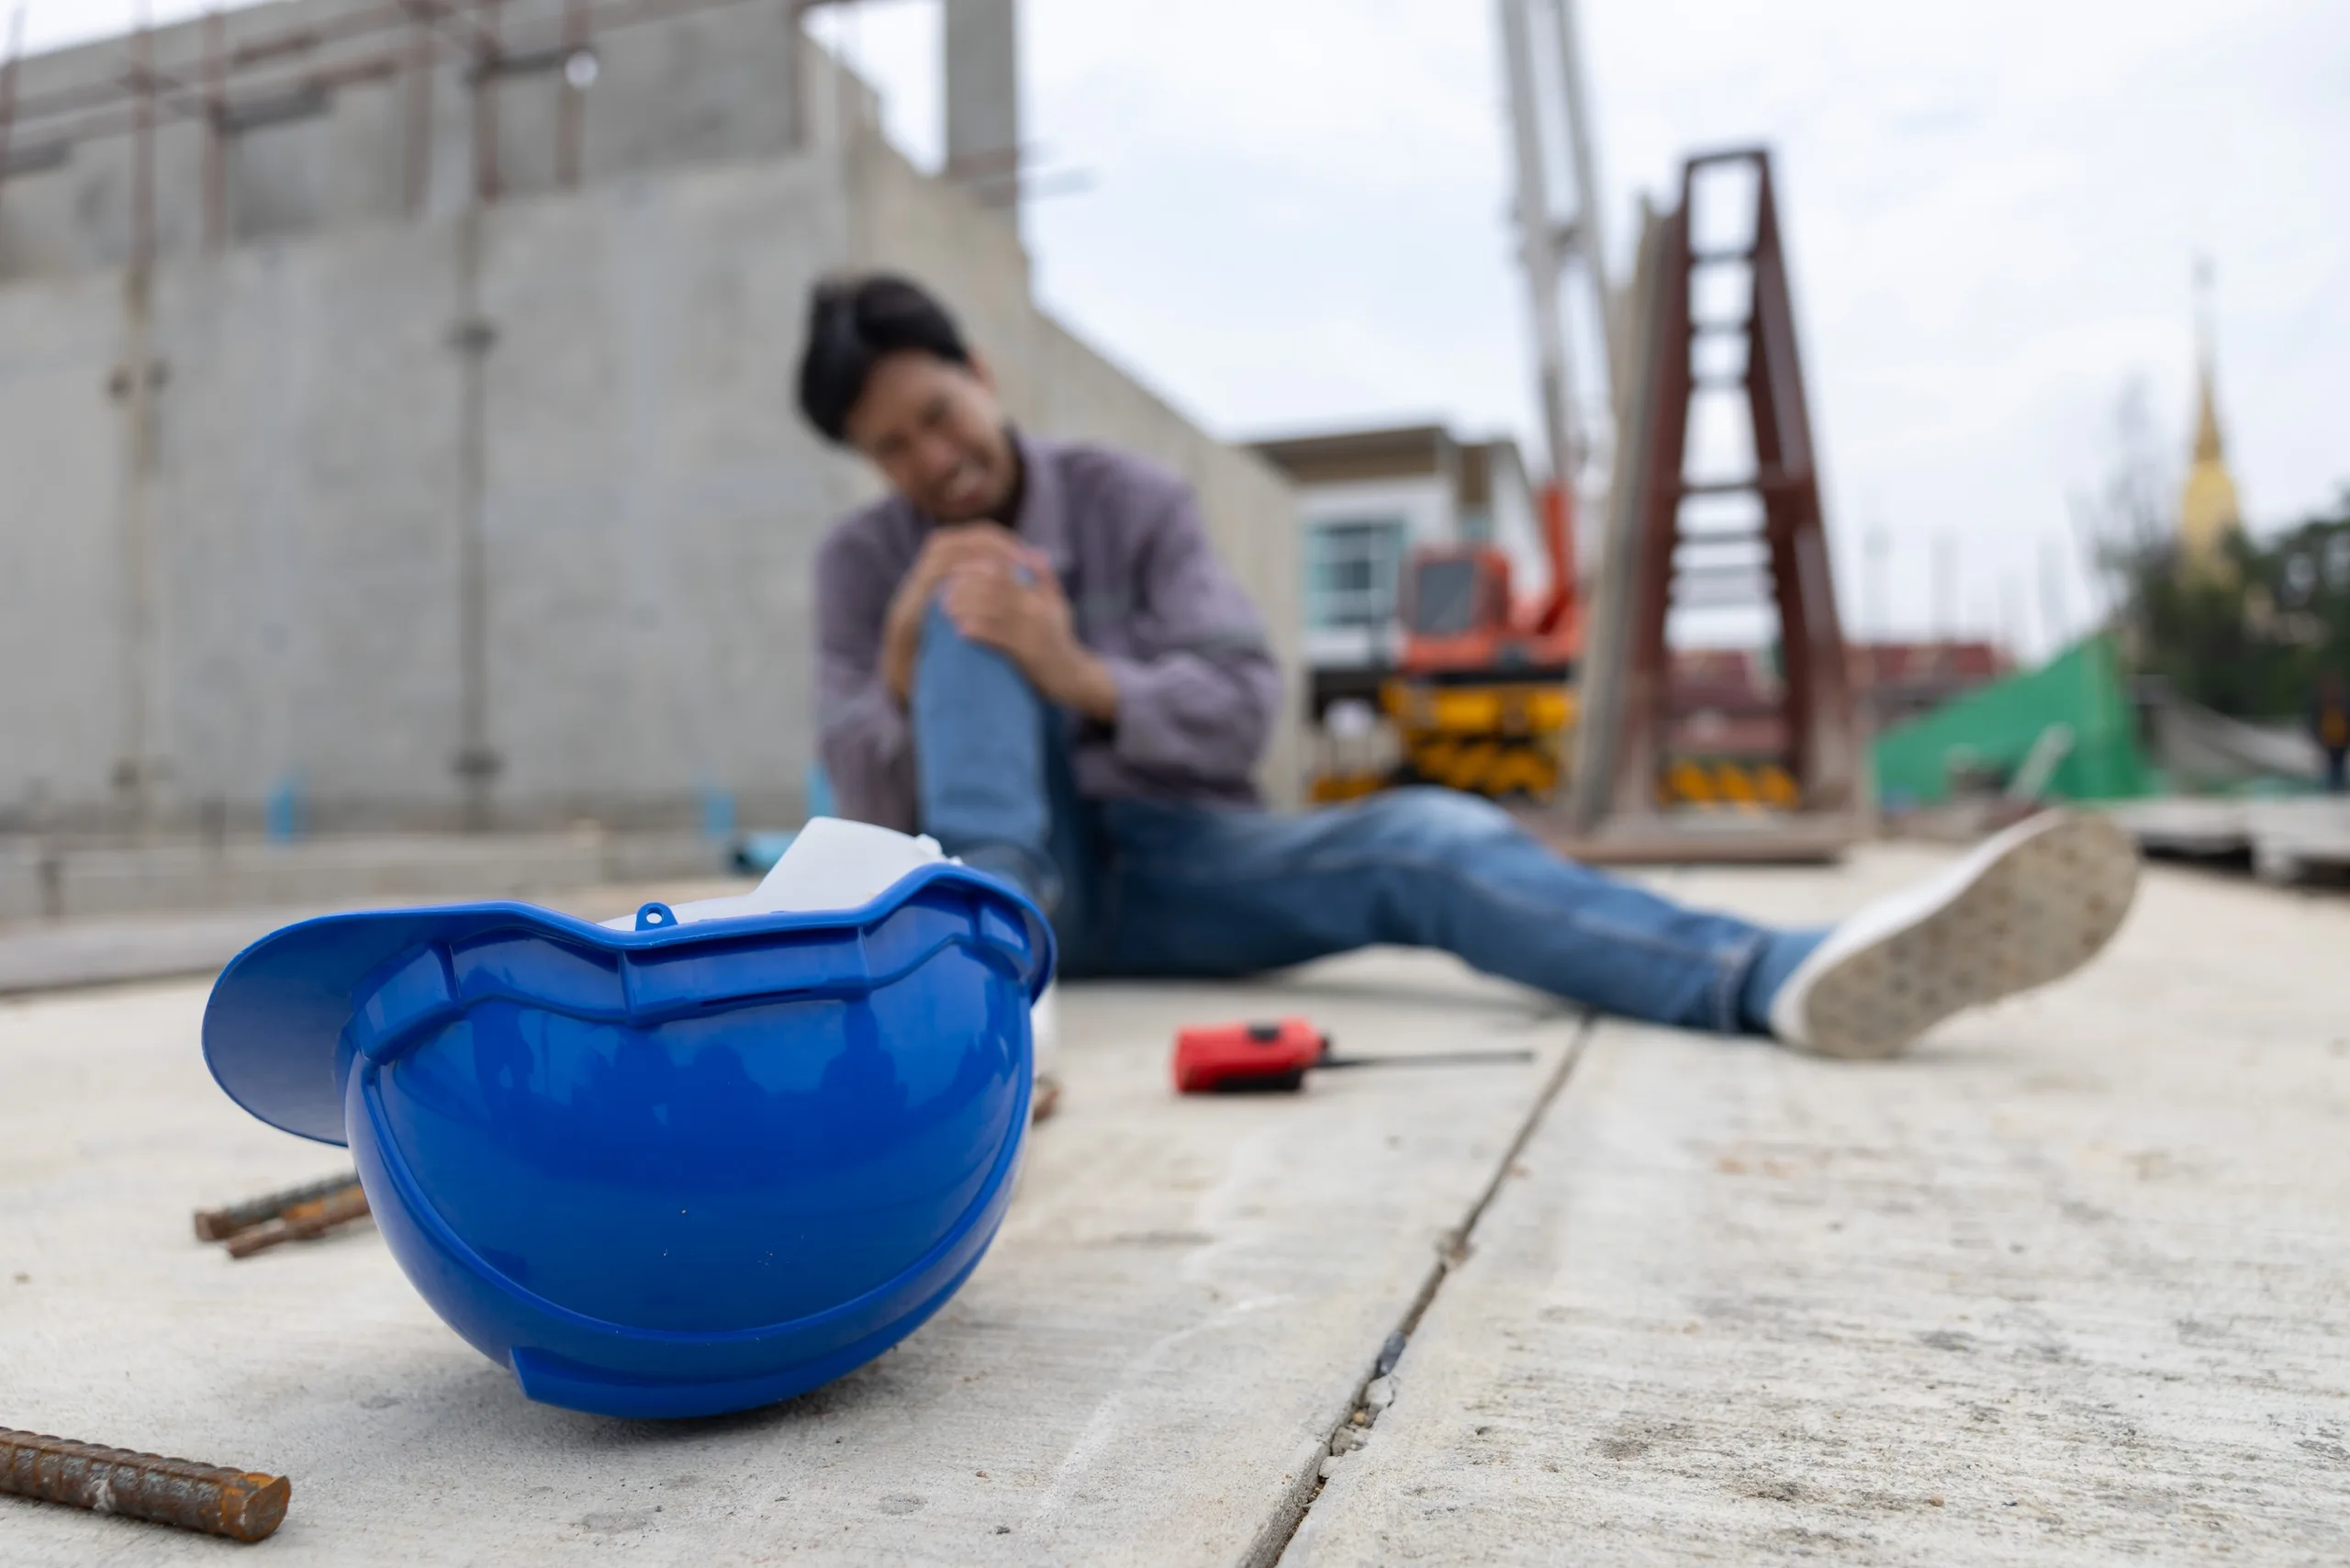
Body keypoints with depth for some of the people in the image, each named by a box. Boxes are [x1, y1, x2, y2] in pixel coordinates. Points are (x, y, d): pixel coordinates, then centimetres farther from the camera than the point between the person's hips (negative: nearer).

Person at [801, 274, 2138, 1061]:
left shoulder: (1130, 499, 2)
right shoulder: (866, 562, 6)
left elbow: (1242, 708, -9)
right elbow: (873, 803, -2)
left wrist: (1085, 679, -27)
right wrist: (906, 669, -22)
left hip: (1178, 857, 0)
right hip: (1017, 863, 0)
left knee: (1419, 838, -29)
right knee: (971, 609, -23)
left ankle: (1787, 979, -51)